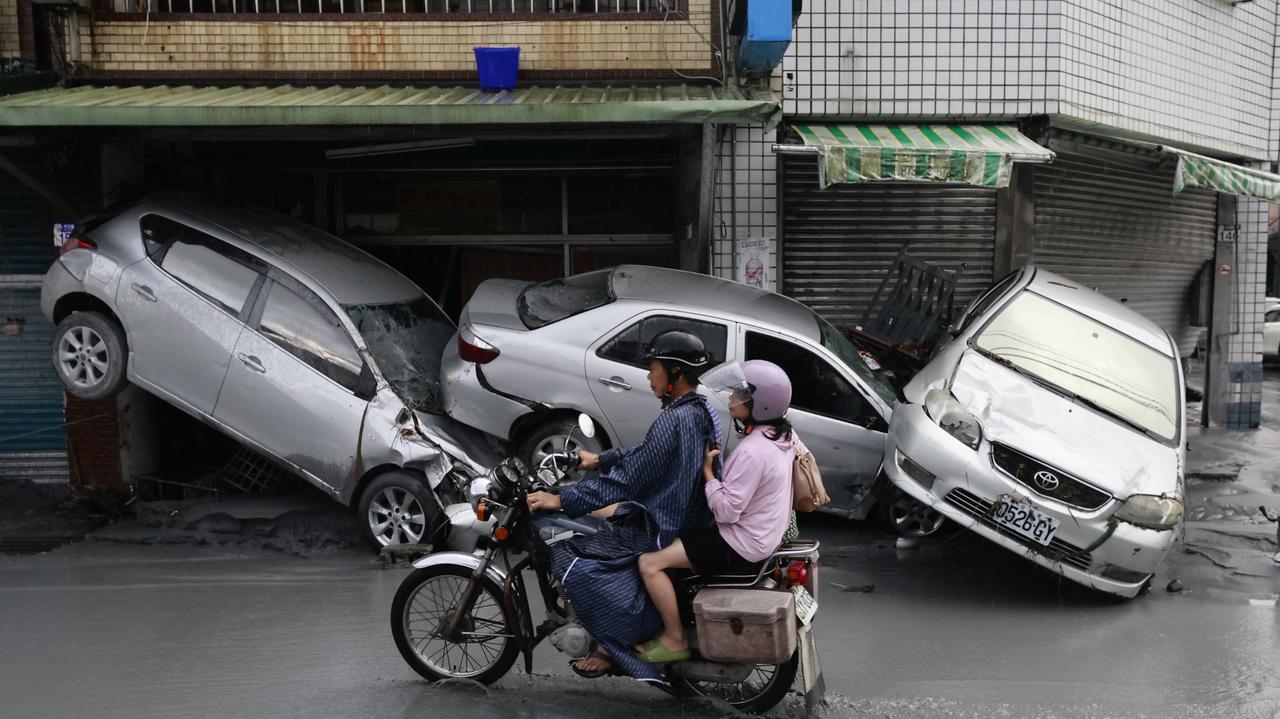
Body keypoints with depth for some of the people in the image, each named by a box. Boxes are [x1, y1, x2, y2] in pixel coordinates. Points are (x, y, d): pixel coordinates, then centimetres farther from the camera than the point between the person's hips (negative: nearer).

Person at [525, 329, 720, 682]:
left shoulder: (674, 420, -23)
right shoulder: (702, 411, 6)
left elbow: (627, 479, -24)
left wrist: (562, 500, -20)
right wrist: (600, 459, 25)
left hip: (661, 531, -10)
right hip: (686, 518, 10)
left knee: (568, 554, -13)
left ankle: (614, 643, -5)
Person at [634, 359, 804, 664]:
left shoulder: (752, 451, -28)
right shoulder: (784, 433, 0)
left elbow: (726, 510, -27)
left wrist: (707, 471, -17)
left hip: (742, 546, -11)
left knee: (649, 562, -13)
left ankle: (674, 640, -2)